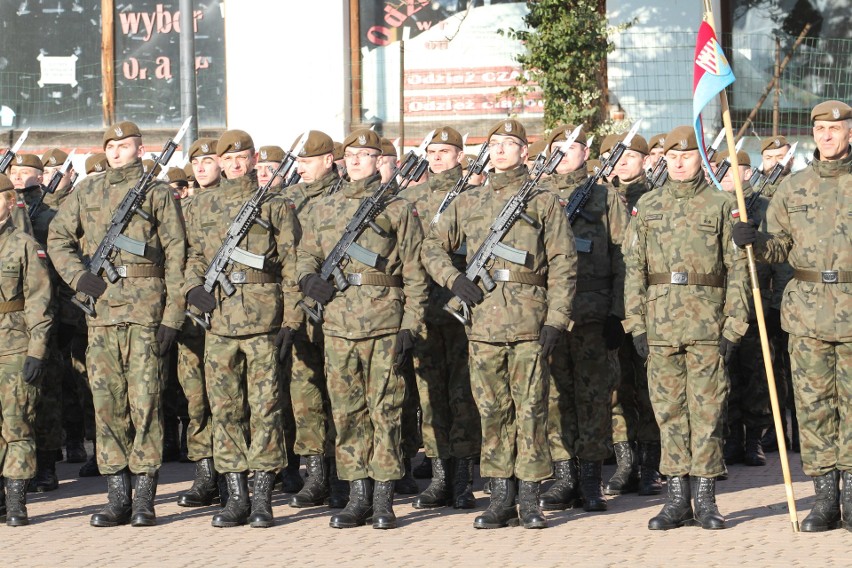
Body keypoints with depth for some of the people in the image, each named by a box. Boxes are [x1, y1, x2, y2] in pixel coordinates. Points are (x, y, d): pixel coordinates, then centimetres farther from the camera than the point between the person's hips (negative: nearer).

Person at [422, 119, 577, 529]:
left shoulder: (544, 202, 5)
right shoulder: (468, 203, 14)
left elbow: (563, 264, 1)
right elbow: (433, 246, 18)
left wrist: (556, 320, -7)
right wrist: (453, 278, -1)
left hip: (529, 321, -3)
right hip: (483, 320, 3)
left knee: (531, 409, -2)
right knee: (492, 411, 4)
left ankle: (530, 499, 3)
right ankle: (501, 496, 10)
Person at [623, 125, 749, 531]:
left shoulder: (721, 205, 4)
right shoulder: (647, 206, 10)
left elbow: (737, 268, 2)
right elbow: (634, 266, 8)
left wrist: (734, 325, -5)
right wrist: (636, 324, 0)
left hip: (707, 324, -2)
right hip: (661, 324, 2)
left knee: (707, 409, -1)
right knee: (669, 410, 5)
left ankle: (705, 498, 6)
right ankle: (678, 498, 10)